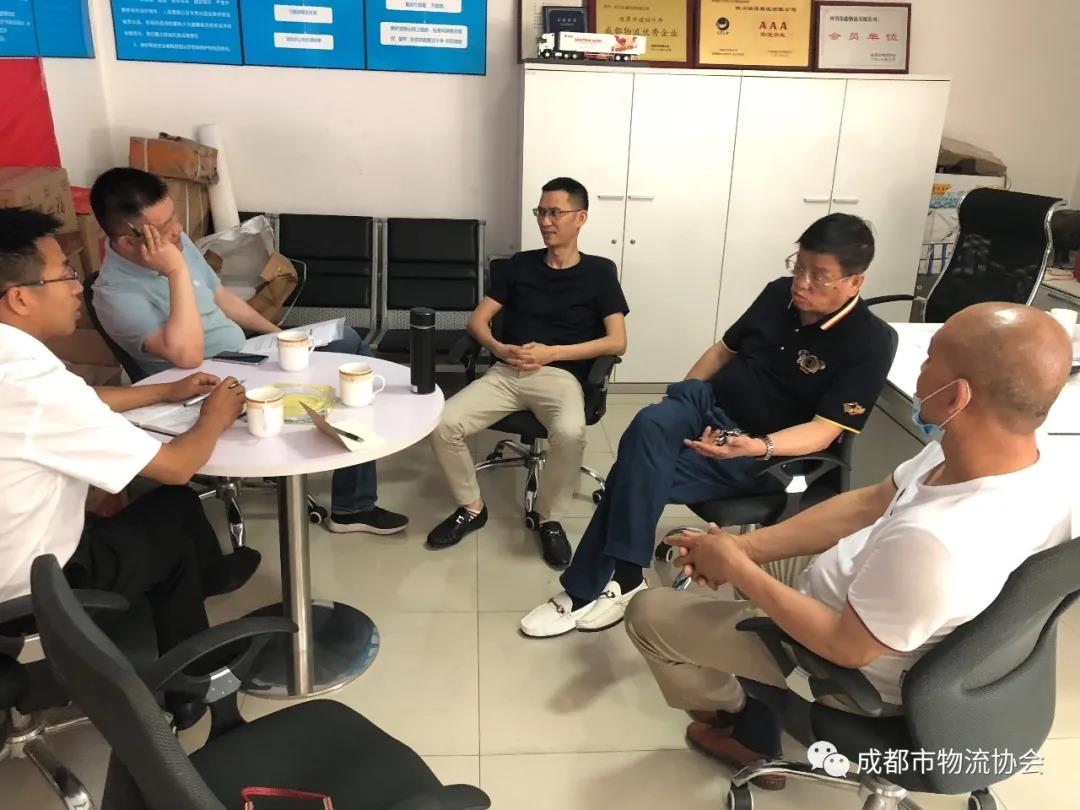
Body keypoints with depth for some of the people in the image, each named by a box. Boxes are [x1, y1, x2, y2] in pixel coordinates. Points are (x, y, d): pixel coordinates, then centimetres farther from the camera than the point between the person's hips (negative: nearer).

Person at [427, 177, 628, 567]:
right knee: (443, 424, -21)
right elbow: (477, 319, 12)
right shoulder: (521, 264, 15)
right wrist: (499, 349, -11)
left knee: (570, 433, -37)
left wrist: (551, 352, -12)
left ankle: (549, 517, -8)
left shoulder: (599, 271, 6)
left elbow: (617, 341, -3)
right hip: (506, 372, 3)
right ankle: (471, 507, 5)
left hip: (560, 376, -3)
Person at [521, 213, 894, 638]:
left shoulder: (868, 344, -12)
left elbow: (823, 430, -18)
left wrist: (757, 446, -35)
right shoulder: (779, 293, 5)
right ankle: (621, 577, -24)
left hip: (765, 458, -5)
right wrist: (678, 407, 7)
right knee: (649, 425, -30)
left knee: (639, 469, -25)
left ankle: (591, 584, -7)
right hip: (709, 403, 5)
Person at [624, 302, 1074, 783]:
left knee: (648, 613, 2)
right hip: (875, 597, 8)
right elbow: (866, 505, -5)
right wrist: (745, 545, -10)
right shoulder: (1020, 464, -15)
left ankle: (727, 711, 33)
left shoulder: (934, 543, -43)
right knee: (730, 547, 23)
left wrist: (737, 569, -18)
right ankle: (755, 735, 32)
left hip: (855, 673, -7)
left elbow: (847, 647, -29)